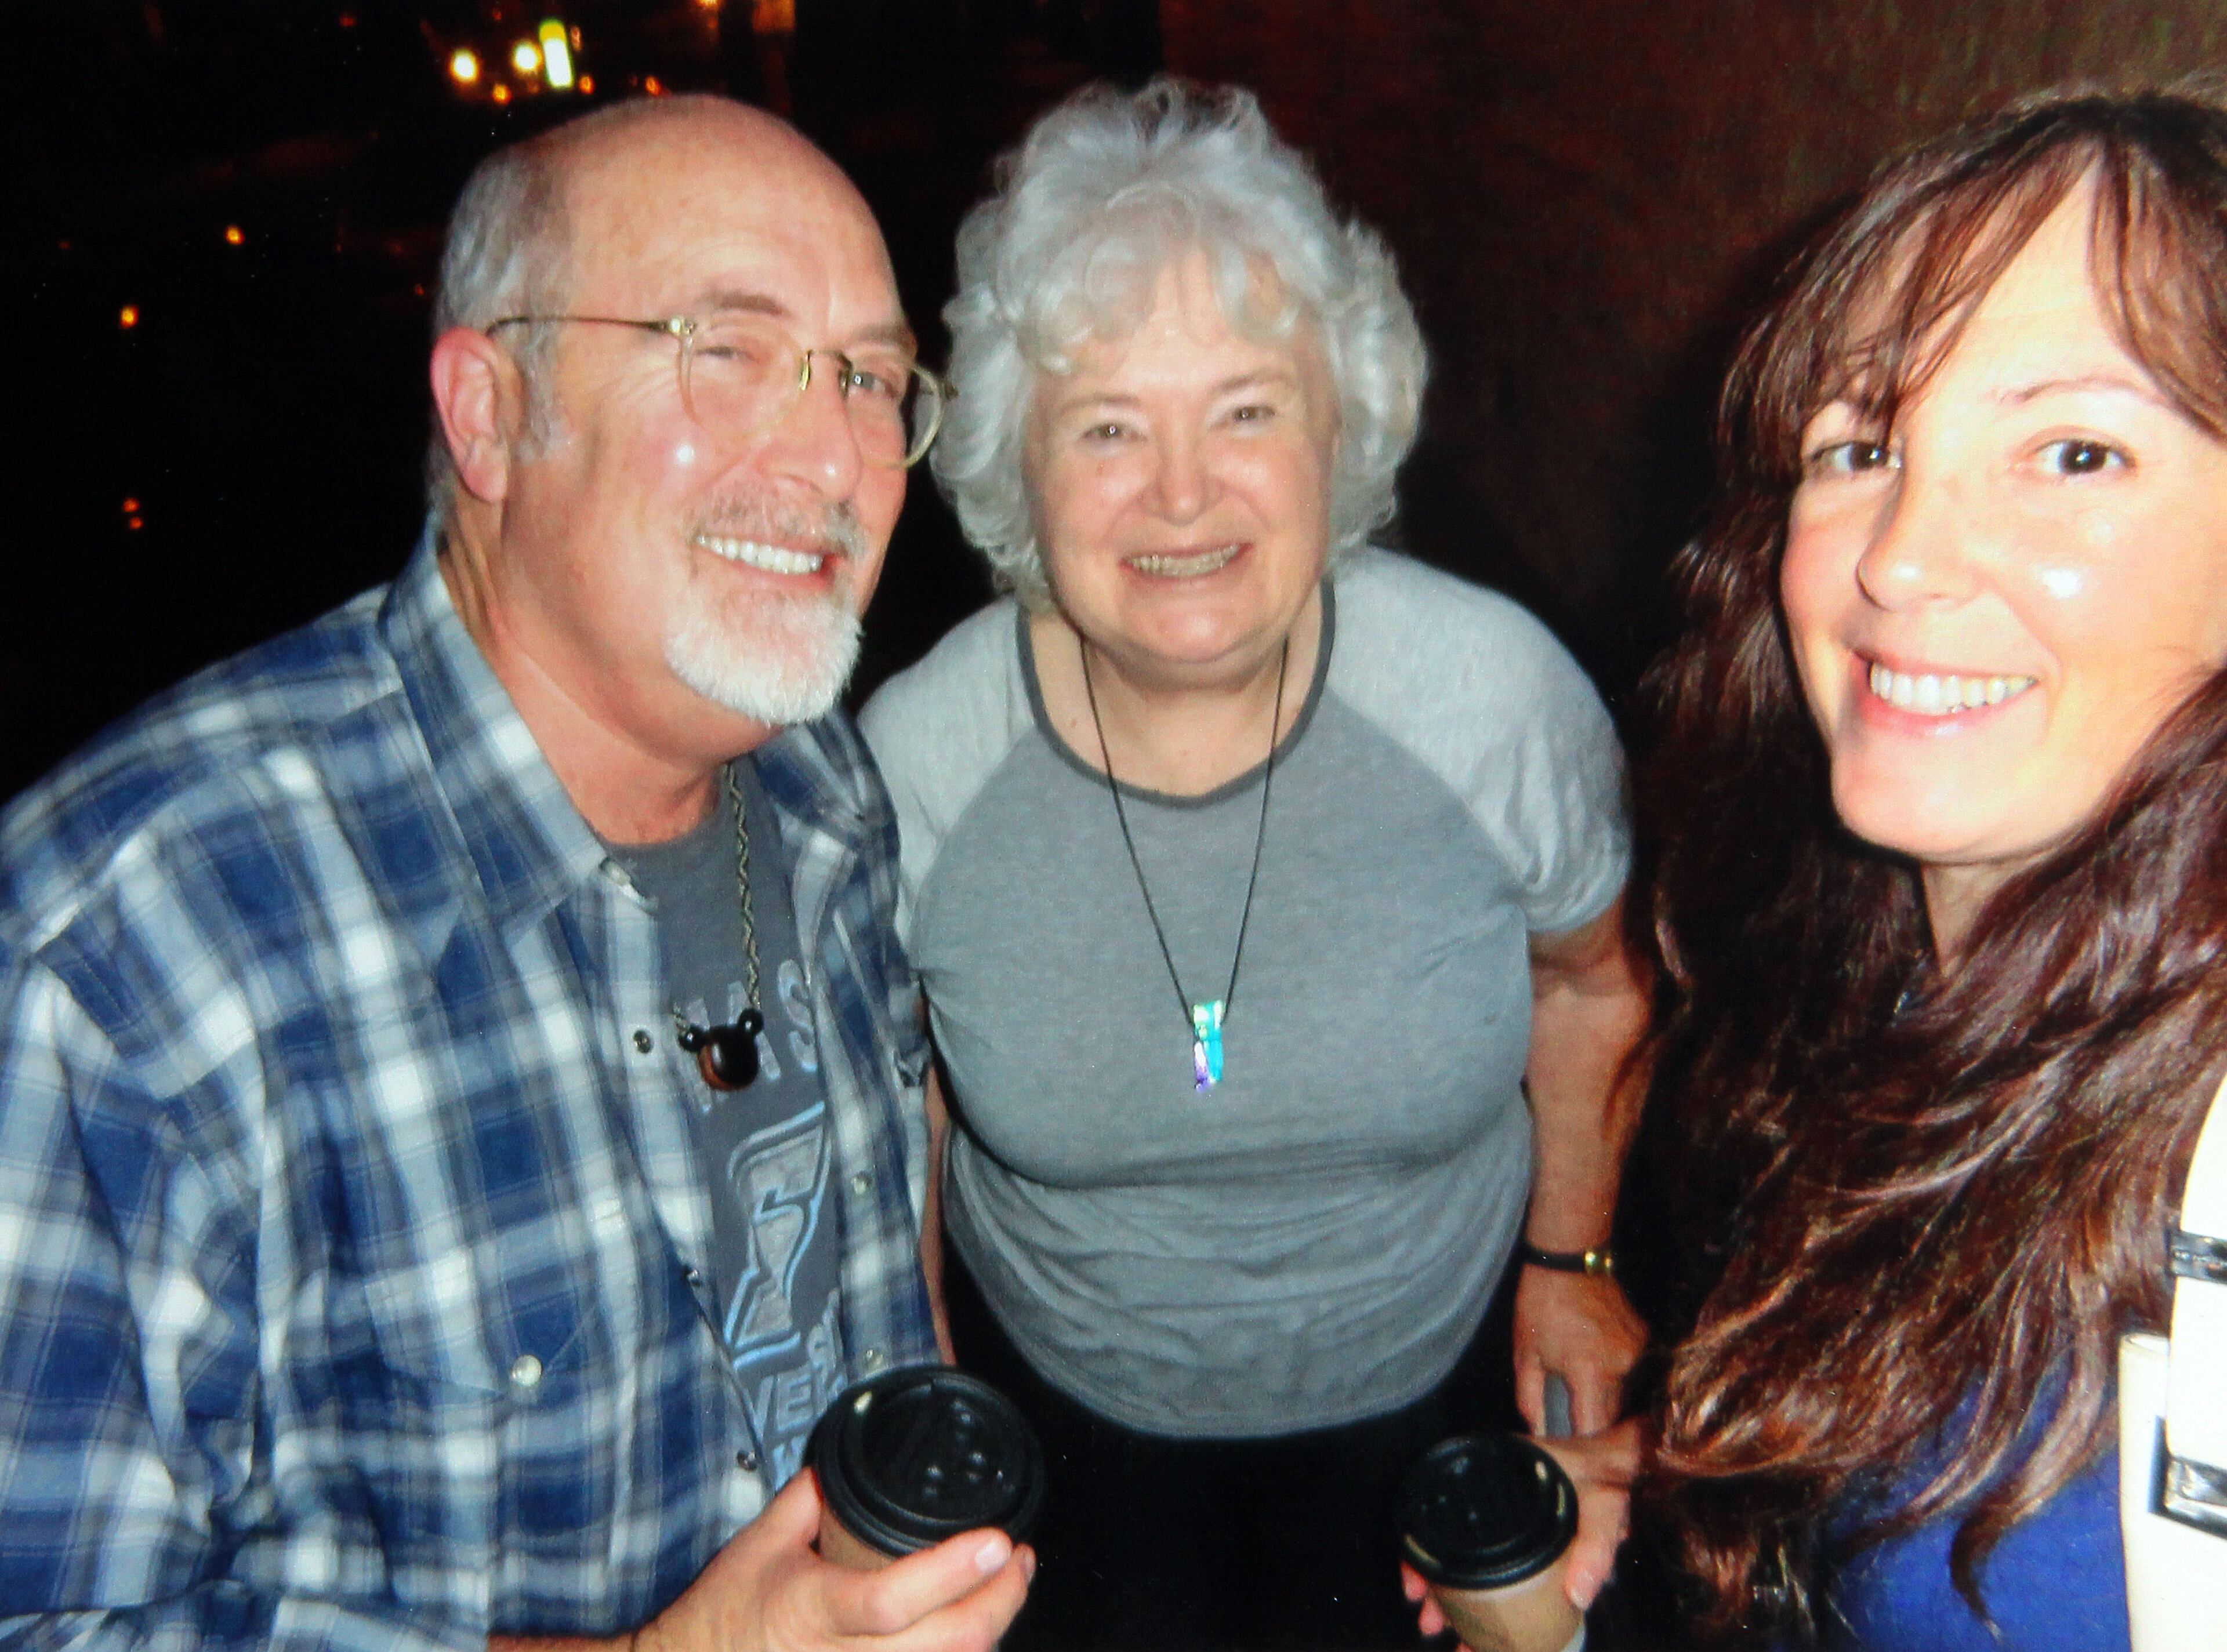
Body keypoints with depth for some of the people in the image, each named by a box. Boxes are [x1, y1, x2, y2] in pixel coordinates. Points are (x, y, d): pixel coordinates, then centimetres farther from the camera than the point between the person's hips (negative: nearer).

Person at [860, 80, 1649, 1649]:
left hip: (1427, 1388, 1)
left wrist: (1572, 1255, 6)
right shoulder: (912, 760, -23)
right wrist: (925, 1391, 6)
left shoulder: (1498, 695, -24)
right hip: (1067, 1401, 0)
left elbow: (1588, 984, -3)